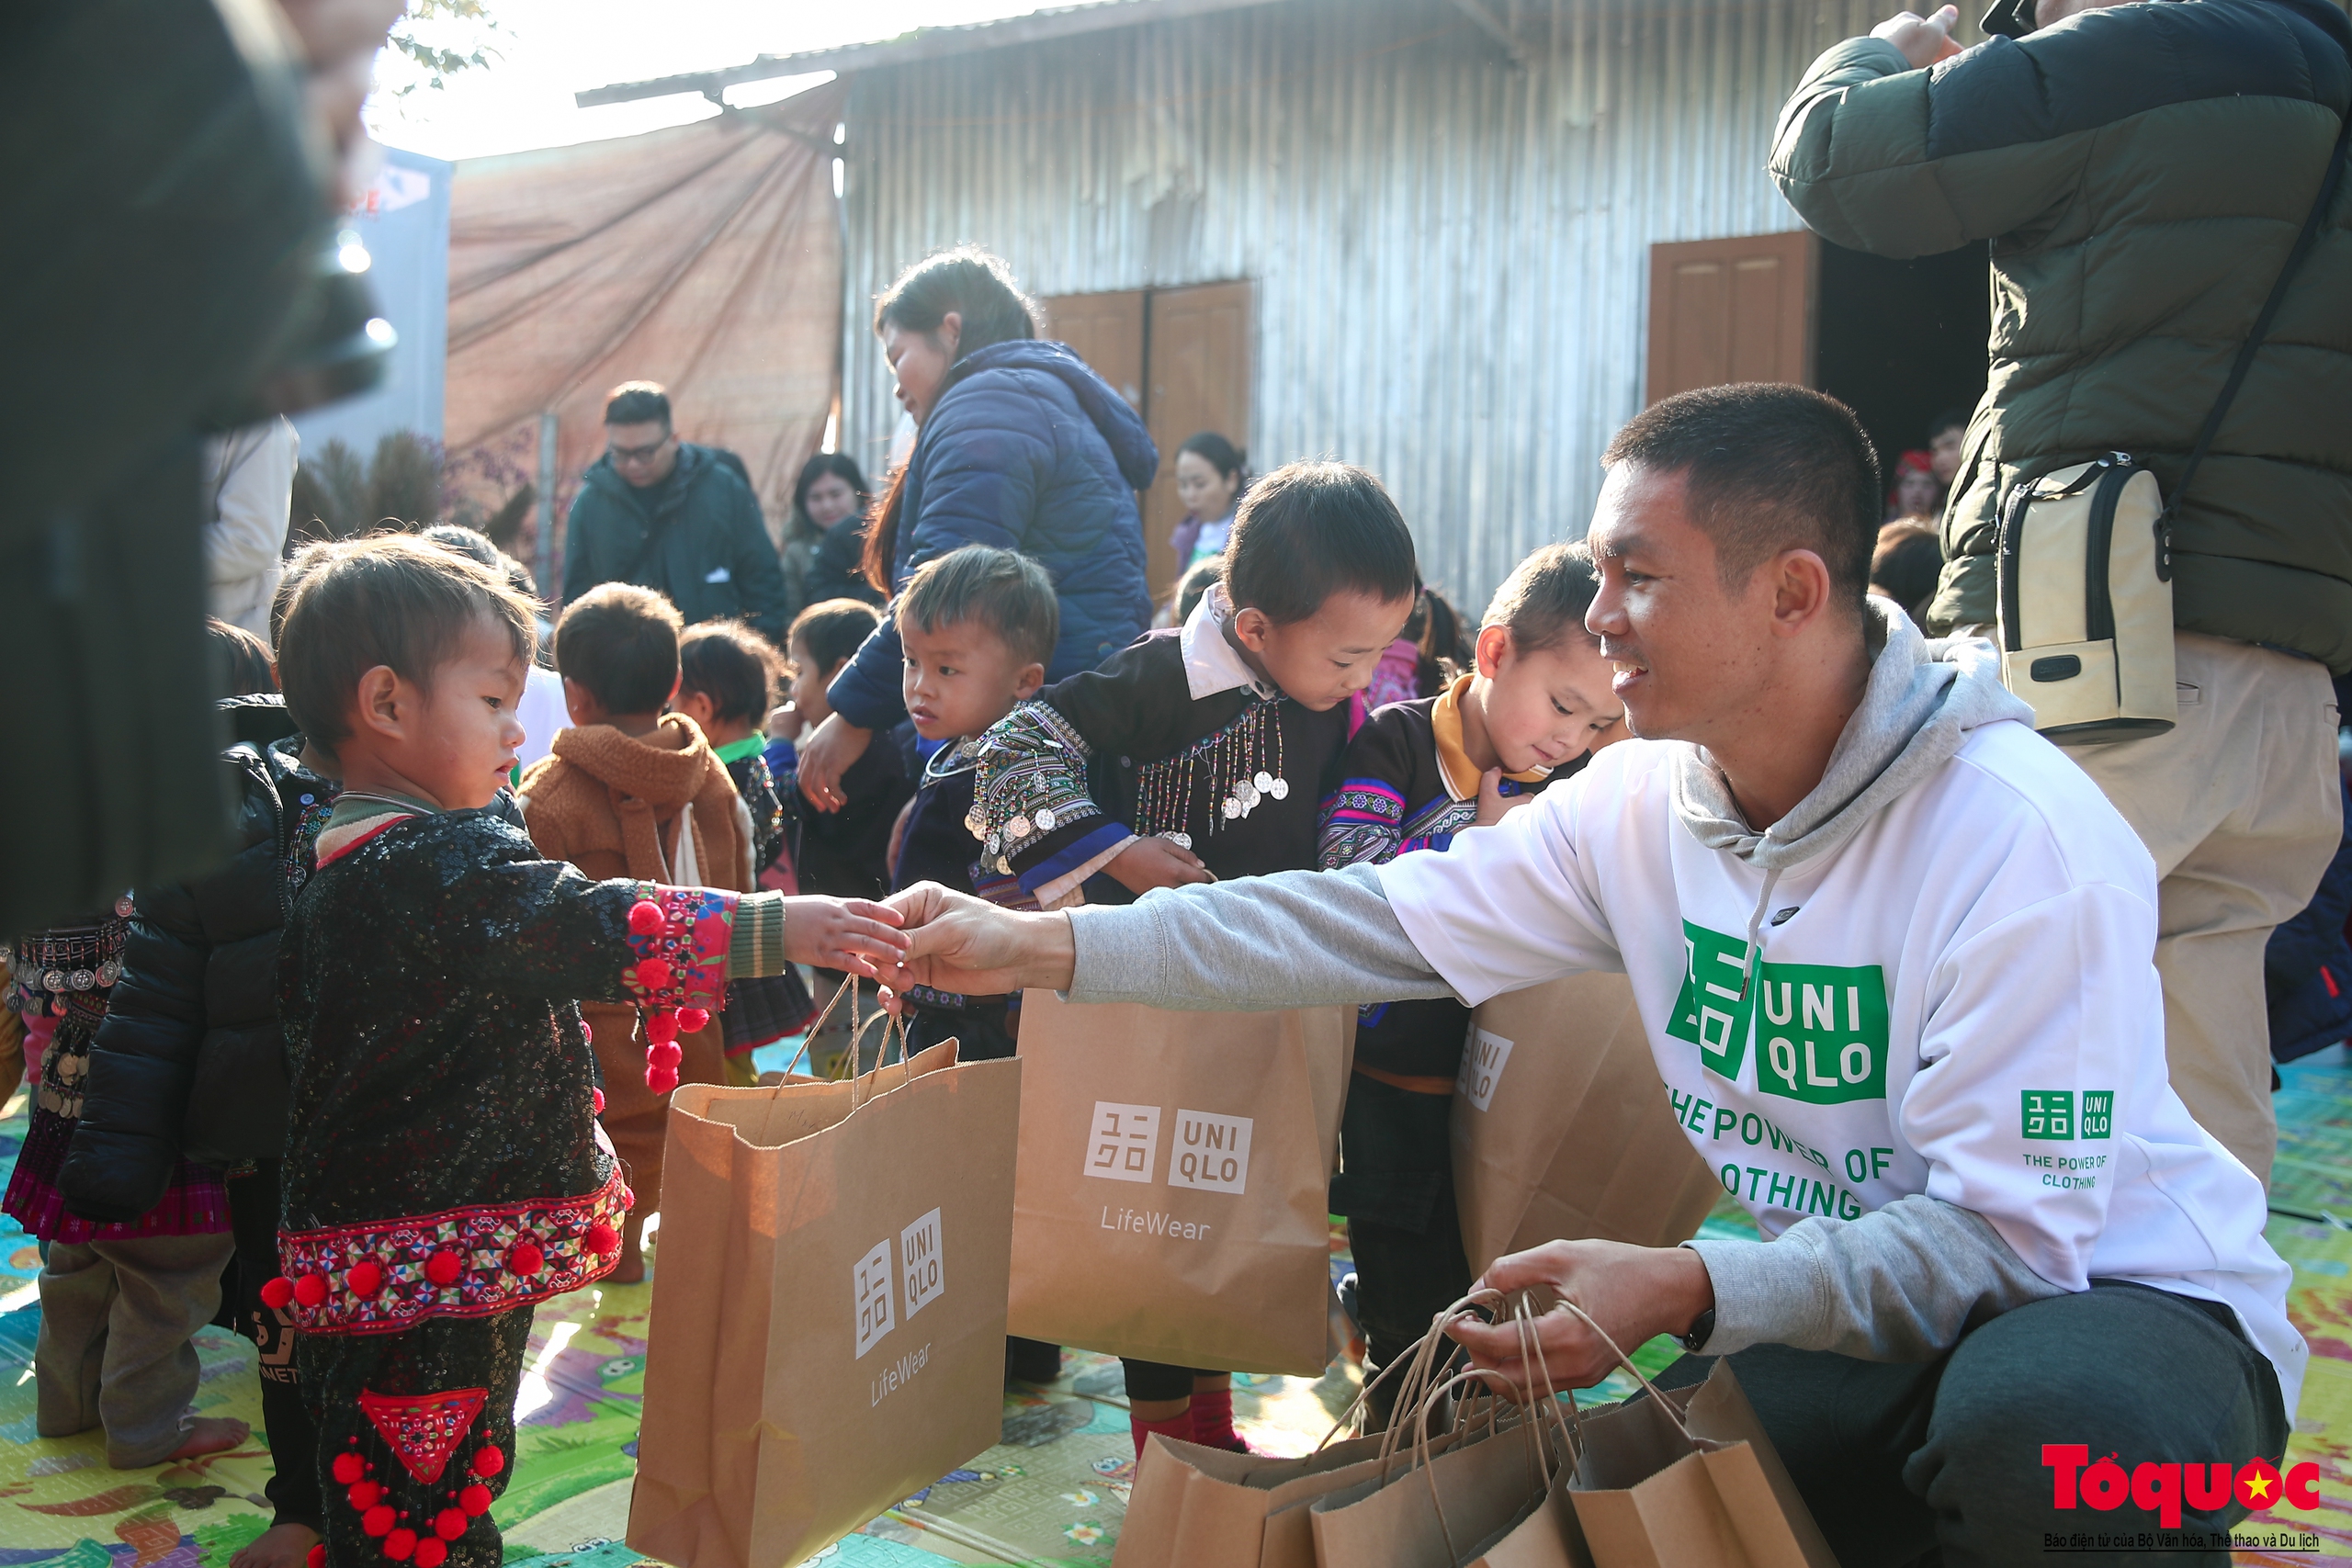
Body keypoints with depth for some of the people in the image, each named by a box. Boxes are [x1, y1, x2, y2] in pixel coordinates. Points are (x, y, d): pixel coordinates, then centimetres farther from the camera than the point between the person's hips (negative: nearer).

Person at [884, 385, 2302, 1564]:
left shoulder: (2020, 836, -26)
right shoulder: (1641, 802, -6)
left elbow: (2006, 1230, -26)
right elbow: (1373, 923, -7)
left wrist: (1684, 1293, -38)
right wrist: (1039, 947, -12)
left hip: (2124, 1289, -5)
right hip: (1857, 1295, 6)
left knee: (2028, 1425, -38)